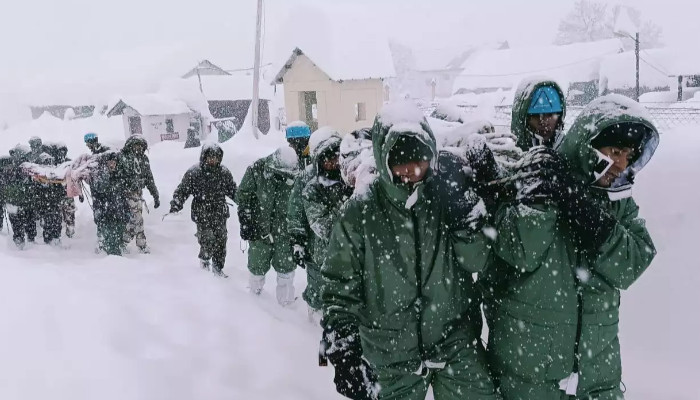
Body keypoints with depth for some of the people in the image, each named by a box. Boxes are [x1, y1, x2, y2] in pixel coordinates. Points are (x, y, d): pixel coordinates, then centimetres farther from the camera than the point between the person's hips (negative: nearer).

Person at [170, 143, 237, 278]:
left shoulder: (224, 173, 4)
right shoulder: (193, 173, -7)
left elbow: (233, 190, 15)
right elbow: (182, 190, -3)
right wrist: (176, 205, -15)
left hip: (220, 216, 4)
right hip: (202, 216, -3)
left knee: (221, 242, 7)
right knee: (208, 243, -5)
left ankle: (218, 267, 27)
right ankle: (204, 259, 29)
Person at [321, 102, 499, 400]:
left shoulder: (448, 194, -5)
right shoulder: (361, 212, -10)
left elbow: (476, 261, -6)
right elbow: (340, 285, -4)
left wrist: (466, 210, -21)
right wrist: (343, 351, -10)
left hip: (456, 340, 1)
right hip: (392, 354, 0)